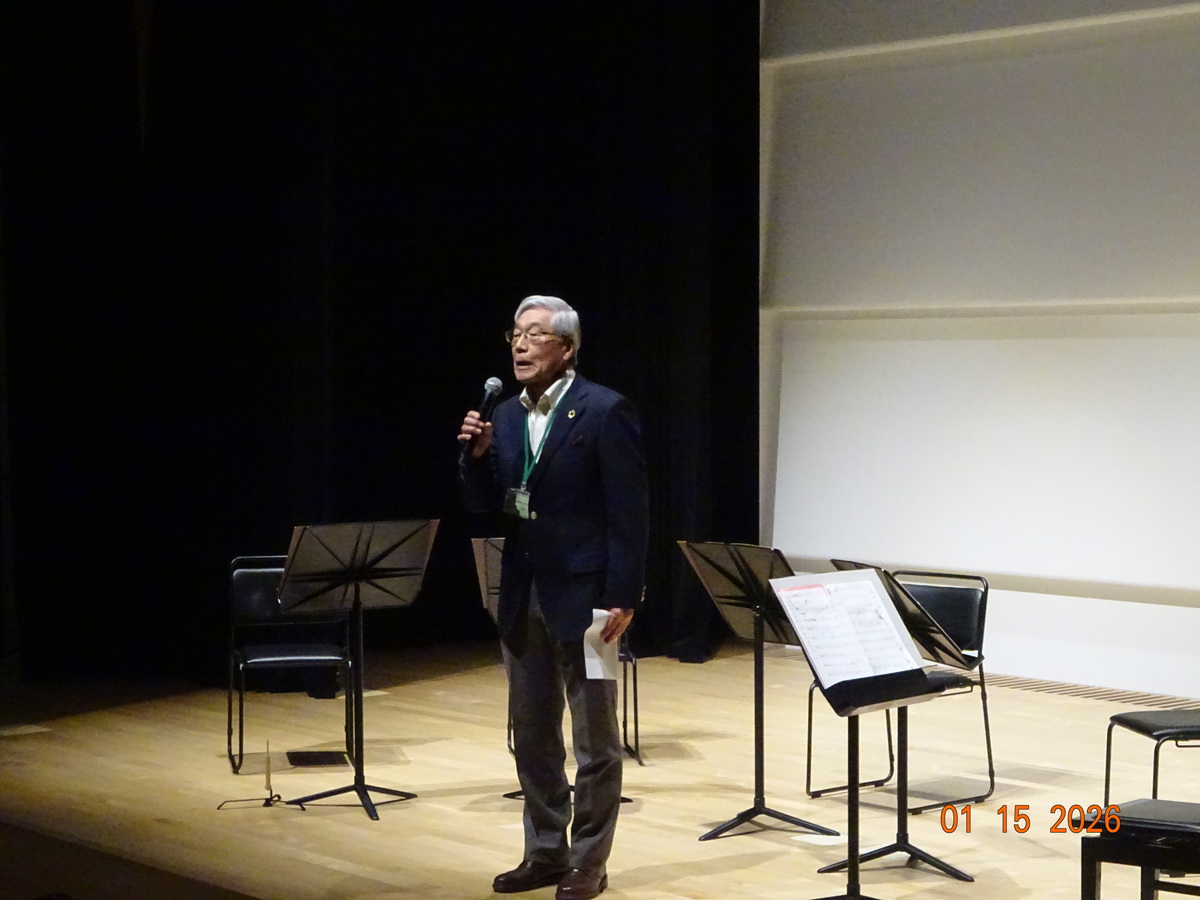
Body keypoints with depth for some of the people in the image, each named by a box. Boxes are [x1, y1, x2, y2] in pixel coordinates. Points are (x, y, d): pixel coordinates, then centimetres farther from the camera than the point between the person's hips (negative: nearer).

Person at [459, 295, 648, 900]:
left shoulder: (605, 412, -10)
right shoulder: (505, 416, 10)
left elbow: (629, 513, -13)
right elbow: (483, 504, 10)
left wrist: (622, 599, -17)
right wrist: (476, 454, -9)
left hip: (583, 595, -7)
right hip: (522, 597, 7)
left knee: (595, 738, 5)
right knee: (532, 734, 14)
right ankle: (545, 852, 25)